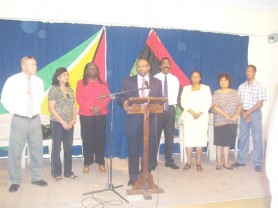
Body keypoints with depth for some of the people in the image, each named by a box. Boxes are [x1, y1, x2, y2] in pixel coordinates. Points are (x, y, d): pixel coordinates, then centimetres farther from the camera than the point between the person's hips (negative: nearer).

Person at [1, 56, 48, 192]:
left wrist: (37, 109, 11)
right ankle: (15, 181, 18)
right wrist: (14, 111, 1)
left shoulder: (38, 81, 1)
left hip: (35, 119, 3)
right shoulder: (13, 80, -8)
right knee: (15, 151, 3)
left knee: (37, 149, 10)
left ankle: (37, 178, 25)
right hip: (20, 120, -3)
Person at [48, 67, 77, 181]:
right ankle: (56, 173, 14)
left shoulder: (70, 89, 11)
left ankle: (68, 171, 21)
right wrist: (62, 122, -13)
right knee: (57, 148, 4)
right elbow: (51, 108, -11)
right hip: (57, 123, -5)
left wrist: (73, 120, -3)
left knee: (68, 148, 10)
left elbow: (74, 106, 11)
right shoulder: (53, 89, -7)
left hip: (69, 123, 5)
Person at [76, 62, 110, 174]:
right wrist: (91, 108, -16)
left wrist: (100, 107, -15)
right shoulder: (80, 83, 8)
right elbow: (79, 99, -3)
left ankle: (101, 162, 11)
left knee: (100, 138, 2)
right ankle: (87, 163, 9)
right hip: (86, 115, -1)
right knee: (87, 139, 0)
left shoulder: (103, 83, 13)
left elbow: (108, 97, 2)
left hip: (101, 114, 1)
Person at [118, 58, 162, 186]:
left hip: (150, 120, 1)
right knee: (133, 150, 6)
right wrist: (124, 102, -19)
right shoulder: (128, 81, 7)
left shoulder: (157, 82, 11)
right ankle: (133, 177, 19)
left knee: (149, 150, 8)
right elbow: (121, 99, 4)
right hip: (134, 121, -1)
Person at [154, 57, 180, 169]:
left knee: (169, 135, 7)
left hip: (170, 109, 3)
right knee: (155, 135, 0)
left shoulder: (175, 79, 8)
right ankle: (153, 161, 10)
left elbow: (175, 96, 9)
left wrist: (172, 106, 1)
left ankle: (169, 160, 17)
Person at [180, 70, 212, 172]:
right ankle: (188, 162, 2)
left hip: (202, 117, 0)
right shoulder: (186, 88, 13)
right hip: (188, 116, 1)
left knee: (200, 139, -3)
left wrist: (200, 113, -12)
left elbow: (208, 102, 1)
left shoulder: (206, 88, 12)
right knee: (188, 138, -3)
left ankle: (198, 162, 3)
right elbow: (183, 102, 1)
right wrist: (192, 112, -14)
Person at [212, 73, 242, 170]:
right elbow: (215, 107, -11)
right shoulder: (216, 93, 0)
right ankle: (219, 162, 12)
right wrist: (226, 115, -19)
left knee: (227, 142, 7)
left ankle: (226, 162, 17)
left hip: (232, 122, 2)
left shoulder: (235, 92, 7)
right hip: (220, 122, -2)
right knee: (219, 142, 2)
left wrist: (235, 116, -15)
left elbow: (239, 105, 1)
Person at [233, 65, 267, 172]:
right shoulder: (241, 87, 7)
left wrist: (248, 112, -15)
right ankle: (242, 160, 18)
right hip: (243, 114, 4)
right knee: (243, 138, 8)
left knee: (257, 138, -1)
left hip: (255, 114, -3)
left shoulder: (260, 86, -4)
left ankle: (257, 163, 6)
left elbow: (260, 103, -10)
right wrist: (243, 113, -11)